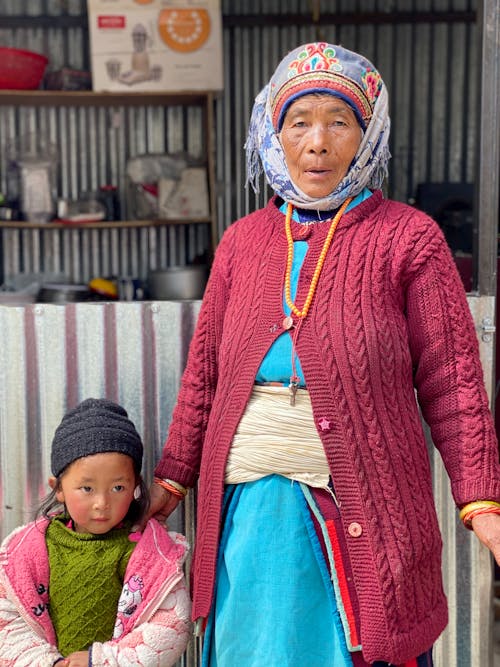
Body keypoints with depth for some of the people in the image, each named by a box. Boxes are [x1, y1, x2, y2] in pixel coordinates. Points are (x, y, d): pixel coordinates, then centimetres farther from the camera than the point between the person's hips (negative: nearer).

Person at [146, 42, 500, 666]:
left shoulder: (407, 238, -2)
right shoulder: (242, 241, 8)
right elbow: (204, 372, 14)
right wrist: (173, 475, 13)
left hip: (363, 507, -3)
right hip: (250, 506, 4)